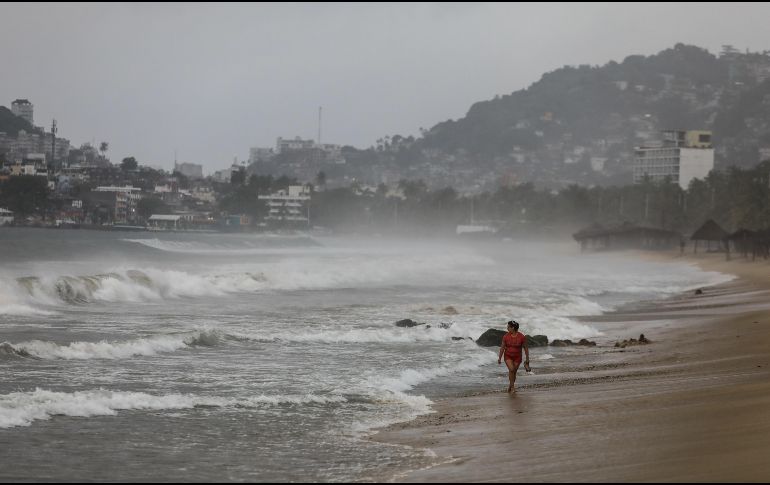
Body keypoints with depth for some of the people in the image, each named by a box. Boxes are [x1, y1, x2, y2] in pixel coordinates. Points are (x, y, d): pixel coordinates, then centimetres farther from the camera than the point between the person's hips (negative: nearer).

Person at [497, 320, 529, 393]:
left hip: (517, 357, 0)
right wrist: (499, 358, 1)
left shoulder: (522, 337, -15)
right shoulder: (506, 336, -10)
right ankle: (512, 387, -11)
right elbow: (502, 347, -1)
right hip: (508, 356, 0)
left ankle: (510, 387, 26)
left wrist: (527, 359, -4)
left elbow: (525, 348, -7)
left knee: (514, 372, 5)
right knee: (511, 369, -21)